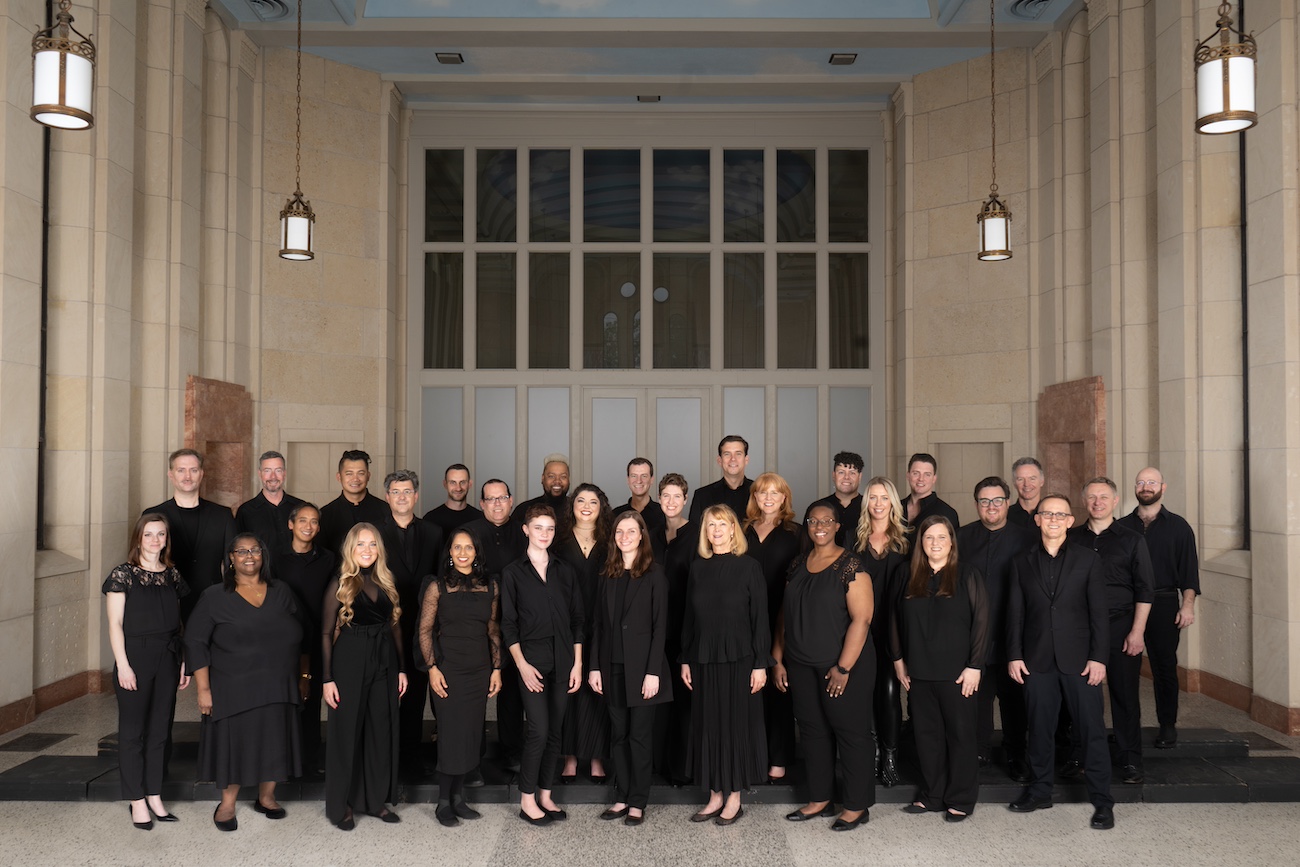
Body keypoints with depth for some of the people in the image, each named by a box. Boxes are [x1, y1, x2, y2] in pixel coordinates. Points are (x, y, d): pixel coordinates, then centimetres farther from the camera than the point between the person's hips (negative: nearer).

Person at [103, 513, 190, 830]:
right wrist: (123, 665, -13)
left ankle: (155, 796, 19)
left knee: (160, 730, 10)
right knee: (133, 731, 3)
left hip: (167, 661, 5)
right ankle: (137, 801, 11)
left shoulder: (172, 575, 10)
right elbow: (115, 623, -7)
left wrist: (184, 661, 8)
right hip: (135, 658, -4)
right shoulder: (123, 575, -3)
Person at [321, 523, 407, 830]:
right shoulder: (340, 585, -4)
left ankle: (376, 800, 23)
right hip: (349, 664, -4)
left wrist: (401, 668, 6)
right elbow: (326, 633, -5)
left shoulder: (387, 583, 7)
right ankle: (340, 805, 18)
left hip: (384, 665, 4)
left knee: (382, 732, 10)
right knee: (346, 732, 5)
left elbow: (395, 627, 10)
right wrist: (327, 678, -10)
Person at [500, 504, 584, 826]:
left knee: (555, 731, 7)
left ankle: (545, 795, 18)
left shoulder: (565, 571, 10)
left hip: (563, 661, 4)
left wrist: (577, 664, 3)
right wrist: (522, 664, -10)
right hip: (532, 660, -3)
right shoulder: (513, 573, 1)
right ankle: (527, 800, 4)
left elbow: (577, 619, 10)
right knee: (539, 731, -9)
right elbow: (508, 624, -2)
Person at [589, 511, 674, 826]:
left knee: (640, 735, 3)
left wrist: (653, 671, -13)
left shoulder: (654, 573, -4)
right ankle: (621, 798, 20)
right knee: (618, 734, 10)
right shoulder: (608, 573, 9)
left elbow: (660, 625, -8)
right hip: (612, 666, 4)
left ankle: (638, 802, 12)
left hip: (641, 666, -4)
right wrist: (595, 666, 3)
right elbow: (597, 622, 9)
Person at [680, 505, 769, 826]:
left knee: (737, 724, 4)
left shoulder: (748, 566, -4)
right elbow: (689, 618, 10)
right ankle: (715, 796, 19)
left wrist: (761, 664, -10)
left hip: (739, 659, -4)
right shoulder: (697, 568, 7)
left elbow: (760, 618, -6)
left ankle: (734, 798, 16)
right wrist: (685, 660, 7)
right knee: (708, 725, 8)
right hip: (703, 660, 4)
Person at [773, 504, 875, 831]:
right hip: (801, 665, 6)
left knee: (849, 730, 3)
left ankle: (857, 806, 16)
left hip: (844, 665, -6)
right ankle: (819, 799, 26)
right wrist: (778, 659, 10)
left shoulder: (850, 567, -11)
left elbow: (861, 619, -16)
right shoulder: (798, 565, 9)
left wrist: (843, 668, -19)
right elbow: (786, 614, 13)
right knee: (812, 730, 13)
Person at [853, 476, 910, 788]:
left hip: (892, 627, -1)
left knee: (890, 689, -4)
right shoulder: (855, 540, 8)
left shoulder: (905, 541, 7)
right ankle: (871, 751, 14)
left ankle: (890, 755, 5)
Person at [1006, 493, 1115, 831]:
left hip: (1079, 659, -2)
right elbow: (1015, 613, 7)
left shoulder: (1088, 559, 3)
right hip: (1037, 660, 2)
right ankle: (1040, 791, 23)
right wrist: (1014, 656, 0)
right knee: (1040, 728, 9)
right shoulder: (1022, 563, 8)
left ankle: (1102, 800, 10)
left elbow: (1099, 612, 0)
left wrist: (1098, 657, -7)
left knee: (1092, 729, 1)